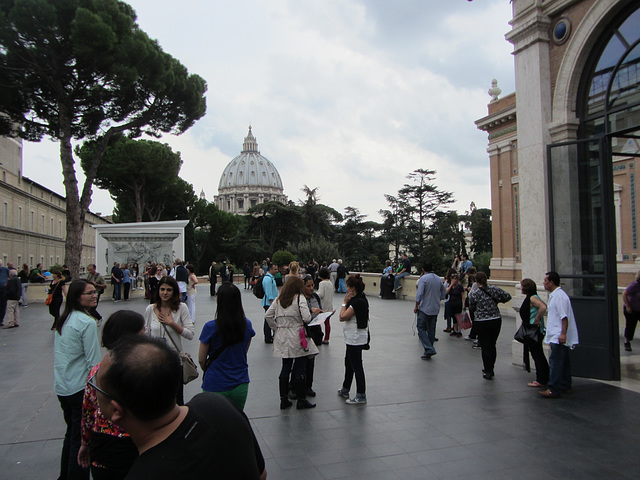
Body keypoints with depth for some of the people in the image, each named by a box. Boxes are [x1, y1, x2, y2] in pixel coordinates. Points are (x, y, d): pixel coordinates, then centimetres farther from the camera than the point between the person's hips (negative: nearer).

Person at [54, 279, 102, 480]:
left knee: (71, 433, 23)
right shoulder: (87, 322, -18)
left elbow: (59, 353, 15)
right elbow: (94, 361, -19)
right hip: (80, 388, -9)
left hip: (61, 387, 9)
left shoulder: (63, 320, 7)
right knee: (81, 438, 4)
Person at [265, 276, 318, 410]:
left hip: (282, 338, 6)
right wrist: (310, 312, 2)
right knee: (300, 370, 4)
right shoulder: (299, 298, -10)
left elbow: (268, 315, 7)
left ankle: (284, 400, 17)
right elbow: (306, 318, -19)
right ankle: (301, 400, 12)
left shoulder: (278, 299, 7)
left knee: (285, 368, 13)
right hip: (297, 337, -6)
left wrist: (276, 328, 15)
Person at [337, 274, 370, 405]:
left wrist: (344, 302, -14)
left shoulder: (357, 302, -24)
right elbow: (344, 316, 15)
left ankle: (361, 396, 7)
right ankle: (345, 390, 37)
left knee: (356, 366, -2)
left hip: (356, 339, -11)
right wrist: (347, 302, 6)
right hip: (353, 338, 11)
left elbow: (342, 317, -21)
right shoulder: (361, 299, 8)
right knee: (348, 362, 22)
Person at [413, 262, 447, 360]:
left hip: (424, 308, -6)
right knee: (431, 330, 11)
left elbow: (419, 294, -16)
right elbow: (444, 292, 17)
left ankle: (429, 349, -15)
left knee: (421, 329, -1)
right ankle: (429, 352, 16)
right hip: (435, 309, 6)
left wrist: (416, 306, -7)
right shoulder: (439, 279, 10)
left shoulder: (423, 278, -11)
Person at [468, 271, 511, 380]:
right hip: (496, 321, 3)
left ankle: (488, 372, 6)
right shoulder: (494, 289, -4)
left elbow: (472, 308, 1)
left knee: (485, 347, 5)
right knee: (492, 345, 16)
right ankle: (490, 370, 26)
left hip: (481, 323, -3)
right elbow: (508, 296, 2)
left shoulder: (474, 294, -11)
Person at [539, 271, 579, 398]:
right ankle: (565, 387, 23)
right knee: (563, 362, 15)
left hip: (559, 337, -11)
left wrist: (563, 334, -27)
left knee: (555, 362, -9)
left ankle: (554, 390, -7)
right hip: (557, 336, 11)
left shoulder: (559, 296, -17)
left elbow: (564, 317, -23)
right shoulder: (554, 295, 17)